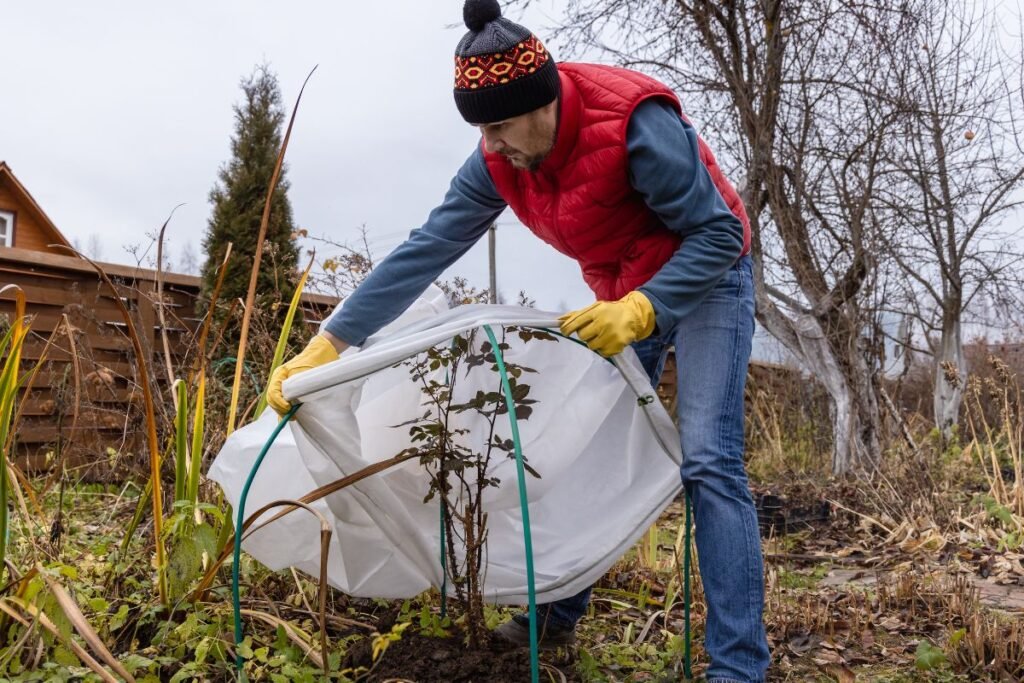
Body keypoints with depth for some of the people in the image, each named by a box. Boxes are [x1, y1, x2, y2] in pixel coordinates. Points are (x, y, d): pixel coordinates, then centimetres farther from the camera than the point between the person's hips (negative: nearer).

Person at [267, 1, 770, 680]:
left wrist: (641, 310, -39)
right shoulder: (500, 161, -13)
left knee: (709, 464, -16)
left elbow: (719, 234, -25)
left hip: (706, 278, -6)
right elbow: (425, 250, -14)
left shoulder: (636, 123, -31)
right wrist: (328, 344, -17)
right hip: (623, 296, 6)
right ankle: (559, 614, 24)